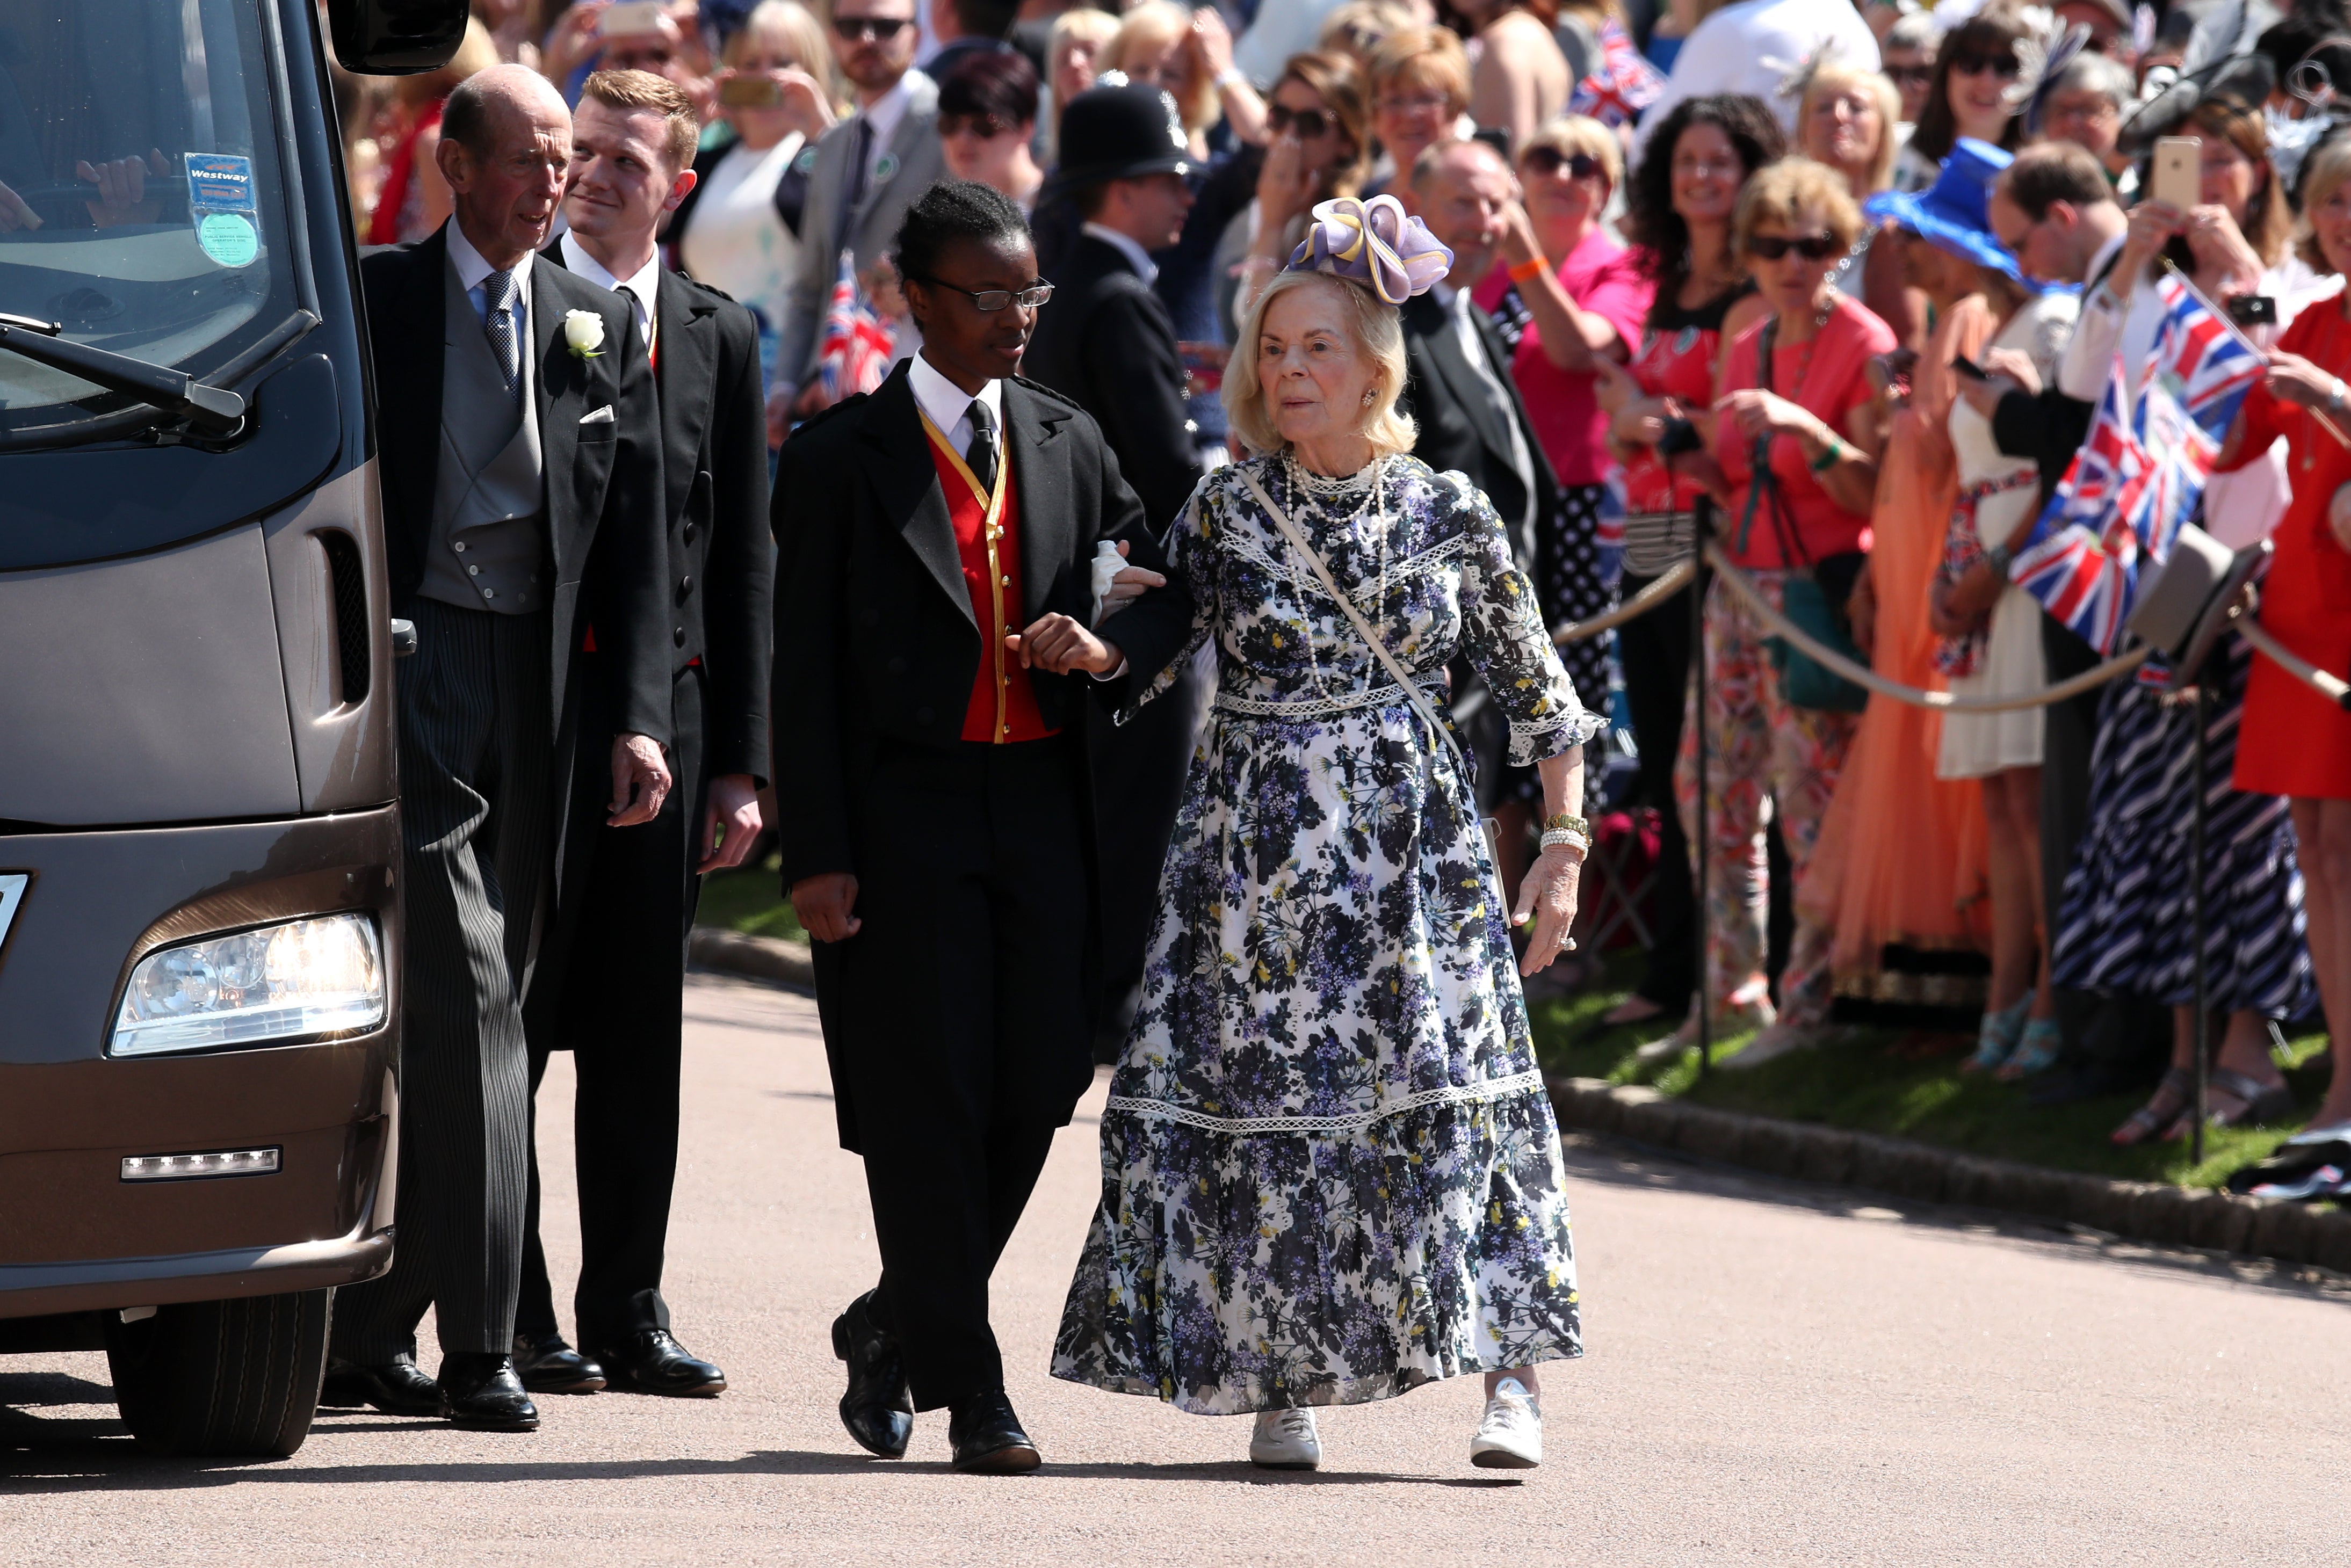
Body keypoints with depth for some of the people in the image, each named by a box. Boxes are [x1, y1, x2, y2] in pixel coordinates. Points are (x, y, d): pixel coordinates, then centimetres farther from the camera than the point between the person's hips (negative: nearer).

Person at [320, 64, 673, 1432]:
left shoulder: (604, 327, 13)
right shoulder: (371, 301, 1)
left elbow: (635, 539, 11)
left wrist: (640, 717, 1)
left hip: (535, 693, 5)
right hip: (411, 666, -5)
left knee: (471, 1004, 8)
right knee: (468, 995, -14)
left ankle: (371, 1330, 16)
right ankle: (479, 1345, -14)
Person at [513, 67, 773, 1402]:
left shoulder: (721, 338, 10)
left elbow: (746, 562, 10)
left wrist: (740, 763, 6)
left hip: (664, 704, 3)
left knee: (643, 1029, 7)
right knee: (510, 1018, -1)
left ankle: (628, 1309, 14)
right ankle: (510, 1316, 4)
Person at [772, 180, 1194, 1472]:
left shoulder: (1068, 443, 13)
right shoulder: (842, 458, -1)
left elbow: (1173, 587, 16)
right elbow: (805, 668, -3)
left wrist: (1109, 648, -8)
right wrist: (817, 855, -9)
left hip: (1041, 805, 4)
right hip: (905, 812, -4)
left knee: (1036, 1087, 2)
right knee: (928, 1106, -5)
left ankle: (895, 1329, 23)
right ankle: (967, 1389, 1)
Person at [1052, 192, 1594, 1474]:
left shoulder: (1449, 514, 1)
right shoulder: (1223, 513, 1)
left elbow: (1536, 690, 7)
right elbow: (1144, 662, 5)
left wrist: (1565, 846, 1)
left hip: (1412, 843, -1)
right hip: (1256, 842, 1)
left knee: (1450, 1088, -10)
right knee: (1257, 1092, -2)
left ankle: (1510, 1378, -9)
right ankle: (1281, 1382, 9)